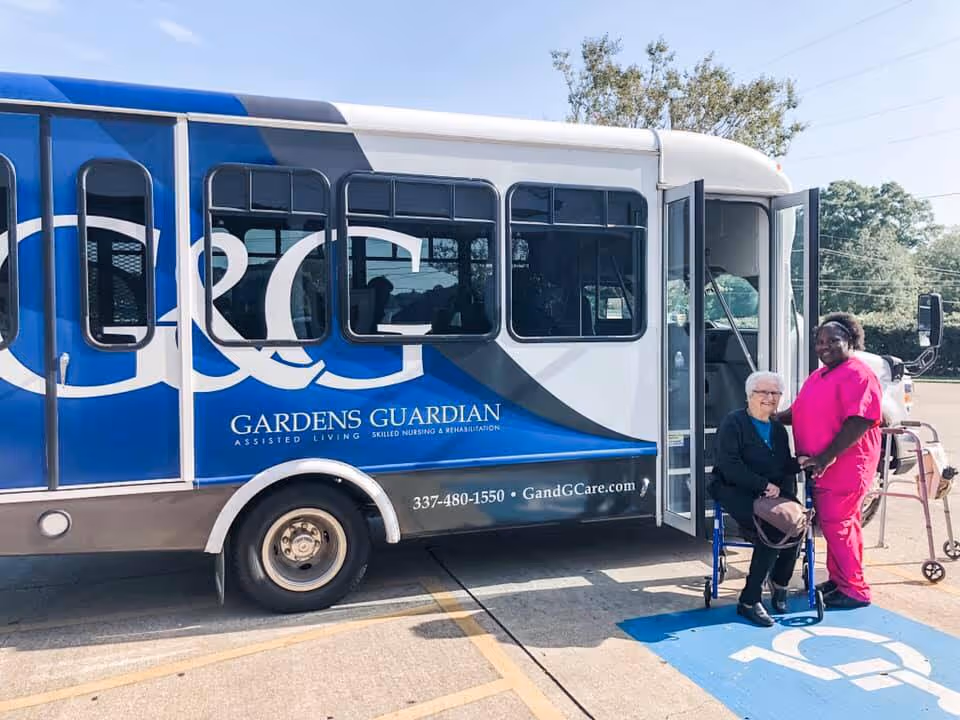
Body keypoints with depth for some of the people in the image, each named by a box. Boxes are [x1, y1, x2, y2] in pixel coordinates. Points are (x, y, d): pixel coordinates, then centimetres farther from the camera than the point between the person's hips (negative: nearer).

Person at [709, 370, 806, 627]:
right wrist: (764, 485, -18)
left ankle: (779, 584, 1)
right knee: (772, 531, -30)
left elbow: (783, 466, 19)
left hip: (773, 493, 6)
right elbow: (730, 467, -14)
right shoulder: (733, 423, -4)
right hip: (735, 491, -6)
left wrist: (798, 463, -3)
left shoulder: (778, 428, 19)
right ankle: (749, 601, -18)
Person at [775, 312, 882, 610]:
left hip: (845, 467, -9)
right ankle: (838, 580, 29)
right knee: (834, 524, 17)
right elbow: (798, 411, 22)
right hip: (821, 468, 9)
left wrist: (827, 457, -25)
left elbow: (860, 421, -24)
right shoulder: (819, 375, 17)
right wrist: (772, 418, 3)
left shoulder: (858, 375, -15)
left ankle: (854, 590, 7)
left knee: (837, 524, -5)